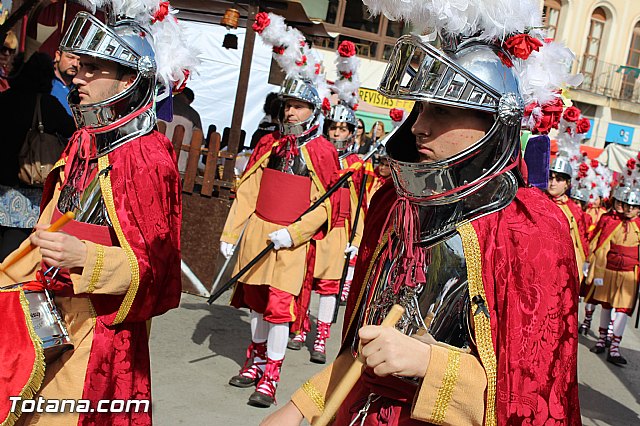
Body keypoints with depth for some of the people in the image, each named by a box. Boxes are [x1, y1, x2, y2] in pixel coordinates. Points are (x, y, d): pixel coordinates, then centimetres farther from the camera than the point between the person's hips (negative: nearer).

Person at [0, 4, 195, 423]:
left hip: (99, 326, -7)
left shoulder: (149, 158, -17)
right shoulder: (83, 142, 7)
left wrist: (83, 257, -30)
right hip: (52, 316, 7)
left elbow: (152, 263, -16)